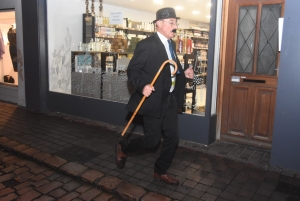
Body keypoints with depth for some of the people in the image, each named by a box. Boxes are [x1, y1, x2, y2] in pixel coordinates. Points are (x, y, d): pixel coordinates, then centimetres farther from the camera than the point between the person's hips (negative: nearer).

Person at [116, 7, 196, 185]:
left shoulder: (171, 44, 11)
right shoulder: (147, 45, -15)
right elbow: (132, 70, -14)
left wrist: (184, 73, 3)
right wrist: (142, 86, -28)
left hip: (170, 100, 8)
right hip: (154, 100, -8)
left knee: (173, 137, 10)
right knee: (152, 140, 1)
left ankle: (161, 171, 30)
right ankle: (123, 148, 30)